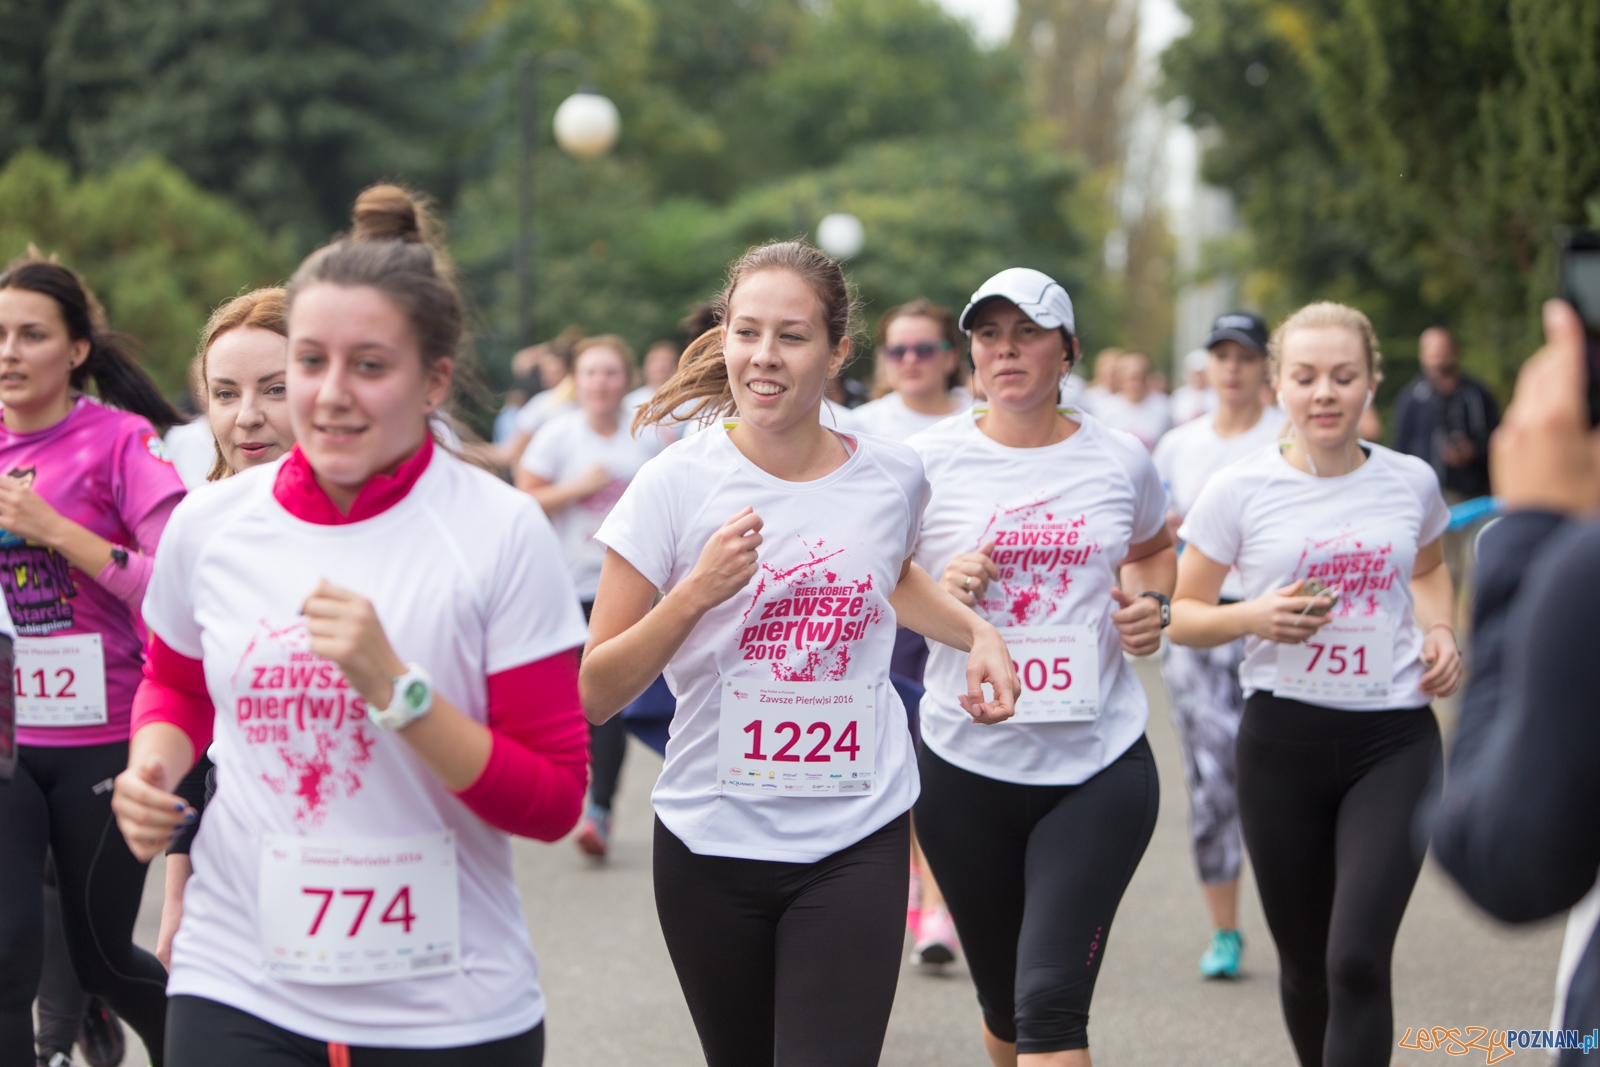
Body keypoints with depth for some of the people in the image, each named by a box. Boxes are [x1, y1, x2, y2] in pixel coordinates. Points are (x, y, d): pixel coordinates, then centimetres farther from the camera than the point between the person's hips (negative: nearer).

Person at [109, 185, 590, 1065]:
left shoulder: (500, 532, -9)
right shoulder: (210, 522, 1)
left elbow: (553, 801, -10)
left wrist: (395, 688, -20)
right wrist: (154, 765, 0)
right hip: (239, 988, 2)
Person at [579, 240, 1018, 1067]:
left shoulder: (893, 478, 0)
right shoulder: (676, 485, -9)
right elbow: (595, 695, -8)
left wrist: (978, 634, 10)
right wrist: (696, 590, -21)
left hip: (857, 843, 1)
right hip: (714, 843, 0)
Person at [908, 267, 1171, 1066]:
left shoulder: (1120, 460, 3)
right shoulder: (928, 459, -2)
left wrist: (1150, 604, 3)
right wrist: (940, 591, -16)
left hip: (1099, 766, -1)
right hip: (966, 762, 1)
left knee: (1050, 1000, -15)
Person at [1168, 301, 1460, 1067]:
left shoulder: (1410, 482, 4)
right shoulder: (1239, 490, -3)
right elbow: (1181, 614, 4)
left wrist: (1439, 629, 6)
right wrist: (1253, 618, -15)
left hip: (1395, 740, 0)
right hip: (1284, 737, 0)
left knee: (1356, 961, -14)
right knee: (1306, 965, 10)